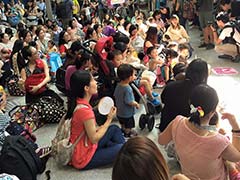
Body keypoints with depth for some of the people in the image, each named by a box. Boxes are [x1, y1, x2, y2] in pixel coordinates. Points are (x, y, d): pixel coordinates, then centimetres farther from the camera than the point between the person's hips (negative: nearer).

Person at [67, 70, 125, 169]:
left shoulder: (77, 103, -3)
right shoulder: (84, 110, -30)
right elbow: (94, 139, -21)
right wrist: (109, 119, -14)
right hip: (84, 158, -9)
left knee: (115, 129, 15)